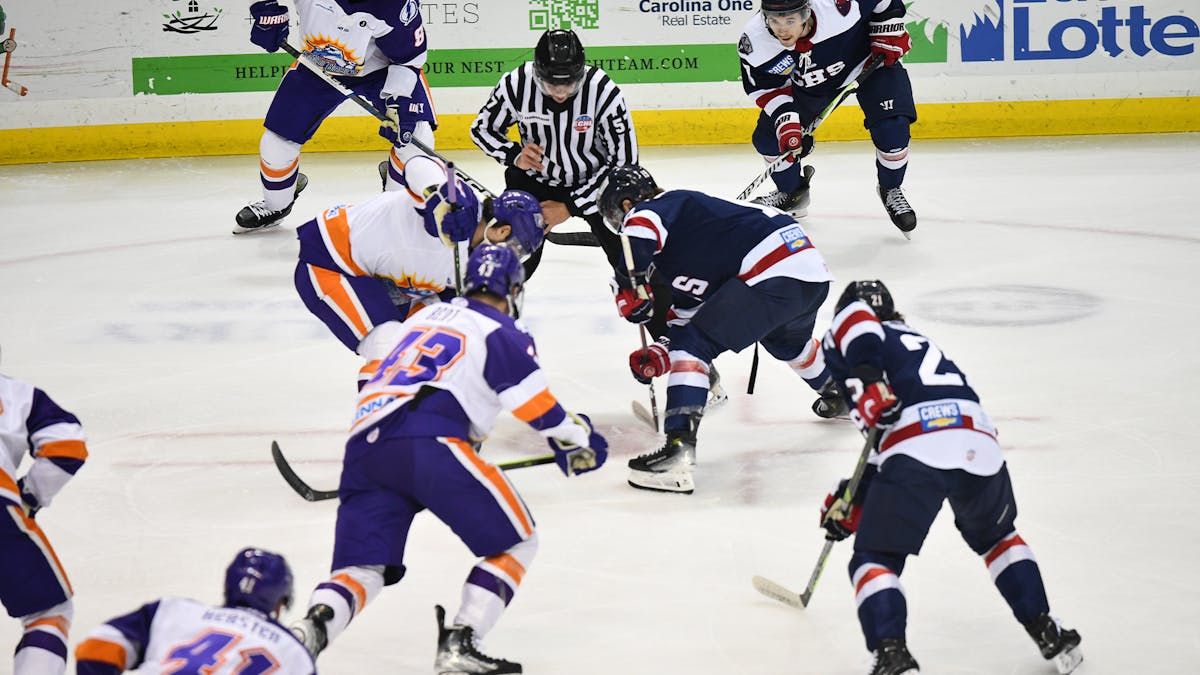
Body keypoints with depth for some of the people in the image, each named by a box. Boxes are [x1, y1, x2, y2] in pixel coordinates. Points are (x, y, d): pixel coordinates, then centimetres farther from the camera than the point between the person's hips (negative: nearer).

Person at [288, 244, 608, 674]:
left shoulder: (423, 317, 31)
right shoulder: (502, 333, 10)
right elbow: (543, 411, 6)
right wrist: (578, 445, 25)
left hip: (365, 444, 6)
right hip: (429, 444, -6)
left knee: (362, 567, 9)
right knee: (515, 543, 7)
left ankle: (311, 628, -22)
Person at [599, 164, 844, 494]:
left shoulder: (656, 207, 3)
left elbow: (639, 228, -23)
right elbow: (687, 317, 28)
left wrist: (628, 285, -14)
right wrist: (659, 355, 13)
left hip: (774, 274, -10)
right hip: (815, 272, 10)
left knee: (694, 343, -8)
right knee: (785, 339, 40)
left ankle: (679, 451, -18)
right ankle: (842, 396, 61)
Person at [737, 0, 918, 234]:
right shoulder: (754, 42, -31)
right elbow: (766, 87, -14)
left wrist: (889, 36, -19)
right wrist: (786, 119, -25)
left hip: (869, 58, -3)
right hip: (807, 81, 3)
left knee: (891, 126, -21)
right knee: (767, 137, -4)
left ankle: (890, 190, 8)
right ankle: (792, 192, 27)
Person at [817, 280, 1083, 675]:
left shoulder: (843, 336, 22)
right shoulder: (919, 341, 40)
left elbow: (855, 322, -7)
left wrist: (868, 386, -15)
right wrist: (853, 504, 40)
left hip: (917, 451, -6)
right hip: (979, 446, 6)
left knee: (874, 560, 8)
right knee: (996, 538, 33)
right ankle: (1049, 635, 27)